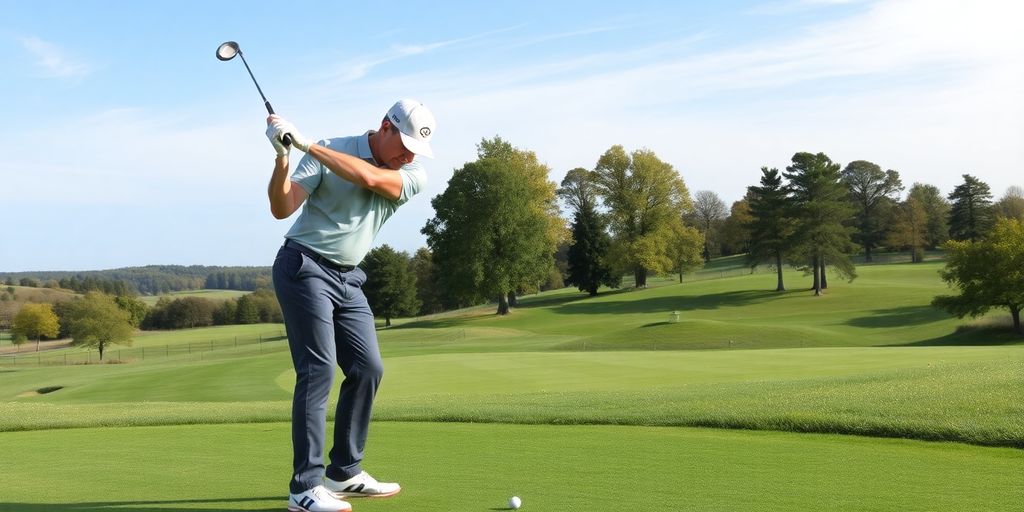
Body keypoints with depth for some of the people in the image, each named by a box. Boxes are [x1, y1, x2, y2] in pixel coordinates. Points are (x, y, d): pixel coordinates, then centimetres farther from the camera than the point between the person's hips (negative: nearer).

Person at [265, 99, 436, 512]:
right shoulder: (328, 151, -8)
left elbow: (368, 177, -22)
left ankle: (345, 473, 16)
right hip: (304, 267, -6)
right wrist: (282, 158, -29)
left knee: (367, 369, 3)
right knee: (318, 370, -13)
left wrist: (307, 144, -23)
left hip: (348, 279, 6)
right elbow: (282, 208, -14)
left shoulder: (414, 176, -1)